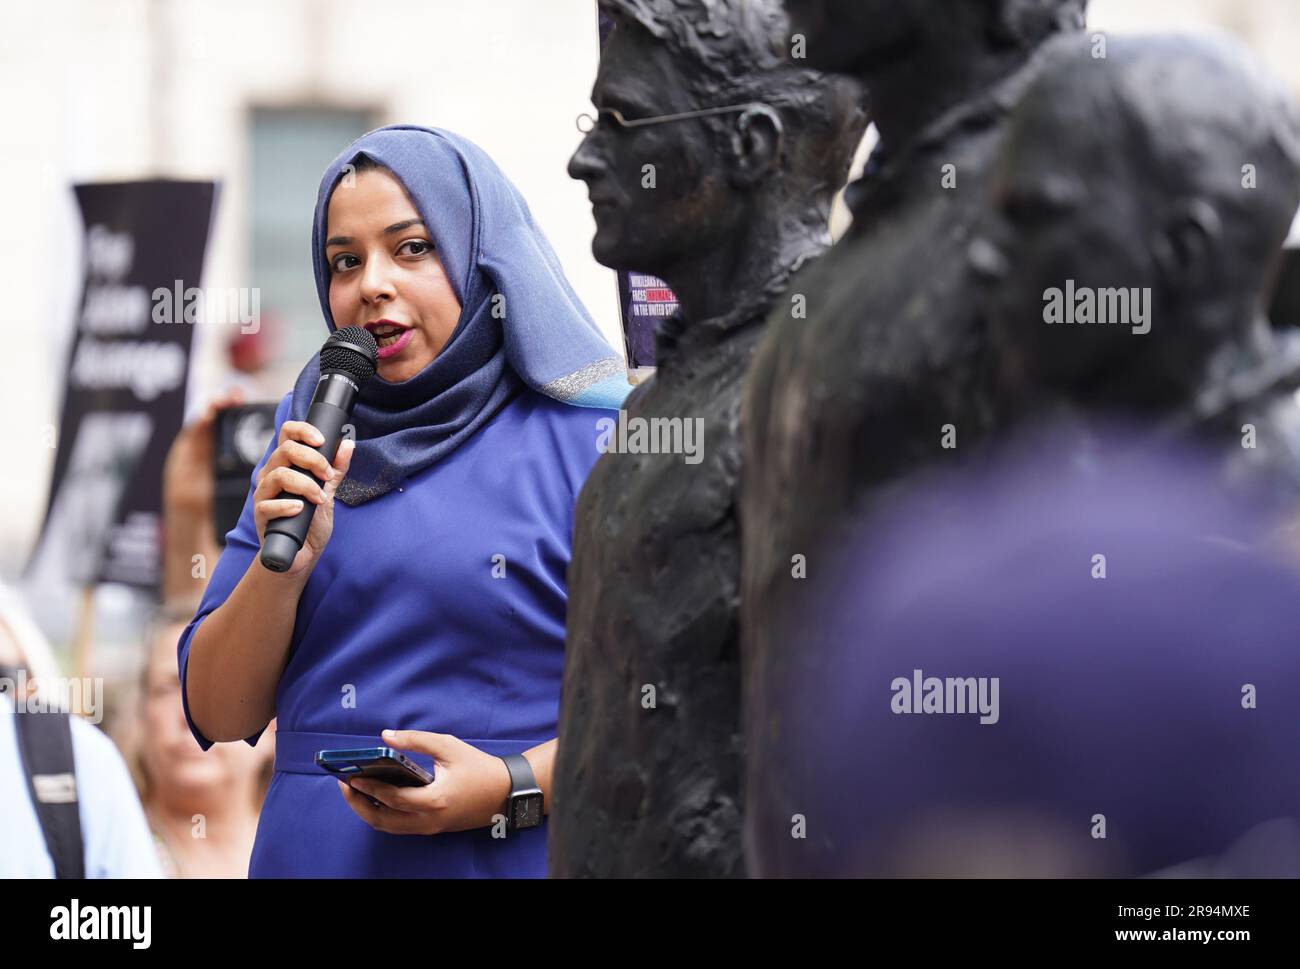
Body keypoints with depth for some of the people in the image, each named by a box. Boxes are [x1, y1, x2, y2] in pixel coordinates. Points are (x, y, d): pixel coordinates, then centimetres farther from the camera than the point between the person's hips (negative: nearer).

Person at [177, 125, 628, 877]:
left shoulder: (586, 439, -5)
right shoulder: (310, 442, 8)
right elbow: (218, 716, 5)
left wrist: (512, 786, -22)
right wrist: (282, 560, -10)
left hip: (509, 857, -4)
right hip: (309, 852, 4)